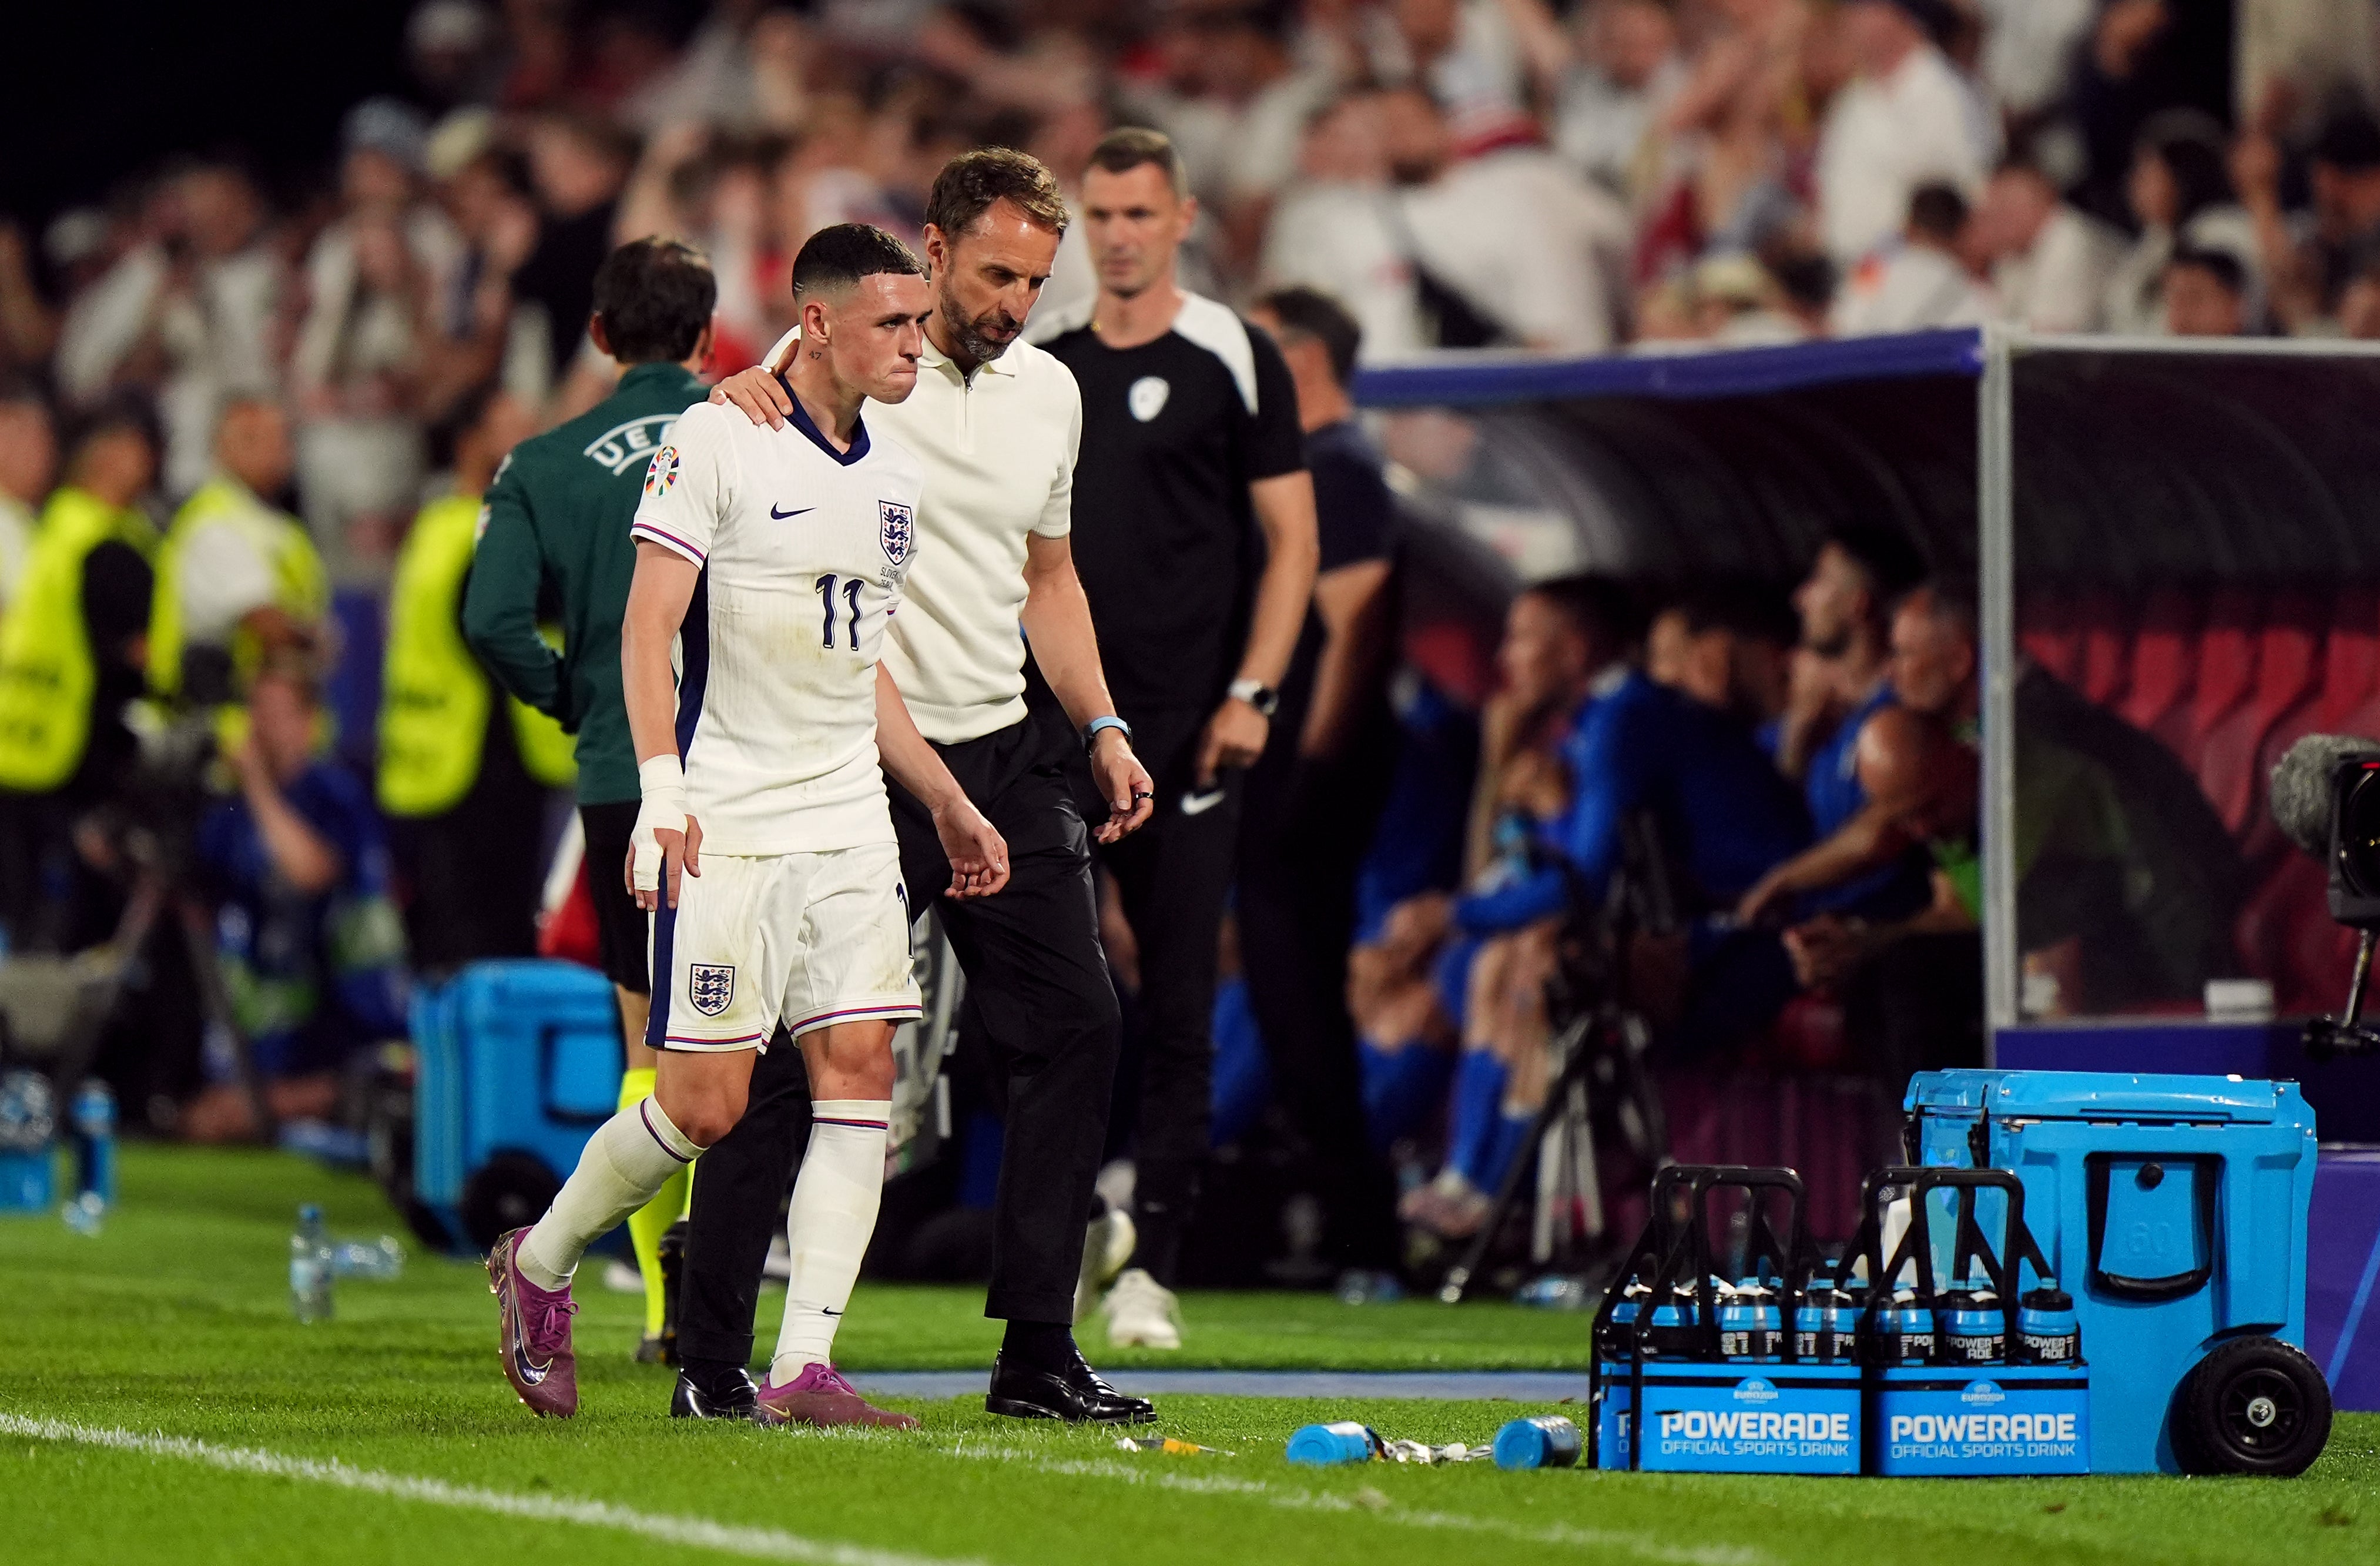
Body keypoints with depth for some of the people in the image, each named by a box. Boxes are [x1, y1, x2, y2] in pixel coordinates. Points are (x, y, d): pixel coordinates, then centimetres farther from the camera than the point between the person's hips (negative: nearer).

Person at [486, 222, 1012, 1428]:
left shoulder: (892, 478, 14)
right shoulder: (718, 441, -8)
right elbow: (646, 627, -12)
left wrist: (947, 804, 24)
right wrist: (661, 788, -23)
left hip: (851, 823, 7)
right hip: (724, 828, -7)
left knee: (861, 1071, -6)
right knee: (704, 1101, -7)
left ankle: (803, 1368, -6)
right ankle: (539, 1264, 19)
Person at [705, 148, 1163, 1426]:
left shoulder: (1049, 393, 13)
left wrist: (1102, 728, 11)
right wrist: (739, 391, -35)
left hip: (1001, 757, 6)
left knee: (1072, 1026, 0)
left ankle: (1037, 1354, 6)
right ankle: (710, 1353, 3)